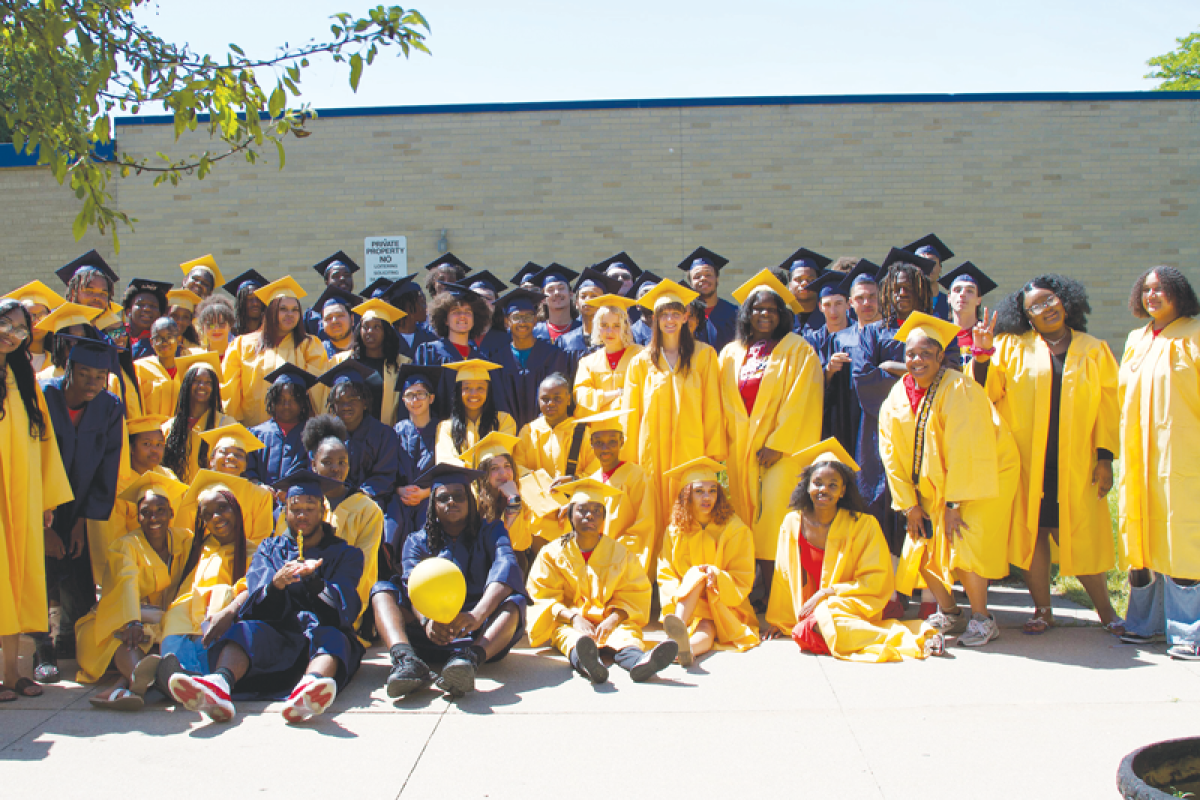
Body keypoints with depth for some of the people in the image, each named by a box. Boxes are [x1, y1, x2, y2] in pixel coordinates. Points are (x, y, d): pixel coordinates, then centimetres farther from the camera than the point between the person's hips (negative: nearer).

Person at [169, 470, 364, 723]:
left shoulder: (345, 554, 18)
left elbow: (344, 607, -1)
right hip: (275, 635, 2)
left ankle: (309, 688, -70)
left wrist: (314, 580, -22)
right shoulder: (269, 550, 23)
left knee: (330, 636, -36)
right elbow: (257, 607, 5)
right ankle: (219, 685, -63)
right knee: (247, 629, -31)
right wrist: (275, 585, -20)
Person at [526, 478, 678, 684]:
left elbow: (633, 595, 5)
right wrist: (573, 617, -21)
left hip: (610, 622, 2)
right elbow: (545, 598, -1)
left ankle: (637, 661, -68)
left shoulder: (619, 553, 12)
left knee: (627, 634, -33)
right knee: (569, 636, -37)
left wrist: (613, 619, -17)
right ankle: (586, 664, -72)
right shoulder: (552, 553, 9)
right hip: (568, 621, -1)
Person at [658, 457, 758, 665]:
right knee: (696, 575, -32)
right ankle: (678, 630, -60)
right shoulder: (675, 531, 6)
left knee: (706, 628, -34)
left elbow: (742, 580, -4)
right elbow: (665, 576, 2)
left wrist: (718, 576, -27)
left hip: (724, 606, -1)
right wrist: (679, 594, -21)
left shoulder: (735, 529, 0)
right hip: (683, 605, 1)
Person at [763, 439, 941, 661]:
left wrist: (827, 593, -13)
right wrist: (778, 621, 15)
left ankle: (904, 639, -26)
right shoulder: (793, 522, 3)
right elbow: (784, 576, 12)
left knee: (823, 617, -35)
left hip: (852, 607, -4)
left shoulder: (864, 525, -6)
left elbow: (875, 582, -5)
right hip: (811, 612, 4)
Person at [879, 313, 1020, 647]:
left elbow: (965, 450, -24)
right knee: (922, 547, 1)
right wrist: (909, 504, -4)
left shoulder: (958, 389, -21)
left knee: (964, 546, -17)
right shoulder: (897, 397, -3)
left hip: (982, 478, -6)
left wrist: (955, 504, -25)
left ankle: (982, 619, 2)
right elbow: (893, 454, 0)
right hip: (934, 485, 6)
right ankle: (948, 613, 22)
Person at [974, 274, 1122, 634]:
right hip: (1026, 462, 0)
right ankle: (1043, 609, 12)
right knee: (1032, 531, 1)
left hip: (1075, 463, 0)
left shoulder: (1094, 351, 9)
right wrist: (981, 353, -16)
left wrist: (1105, 456, -2)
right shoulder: (1011, 347, 6)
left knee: (1080, 535, 0)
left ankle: (1105, 609, 14)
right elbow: (985, 393, -2)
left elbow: (1108, 406, 6)